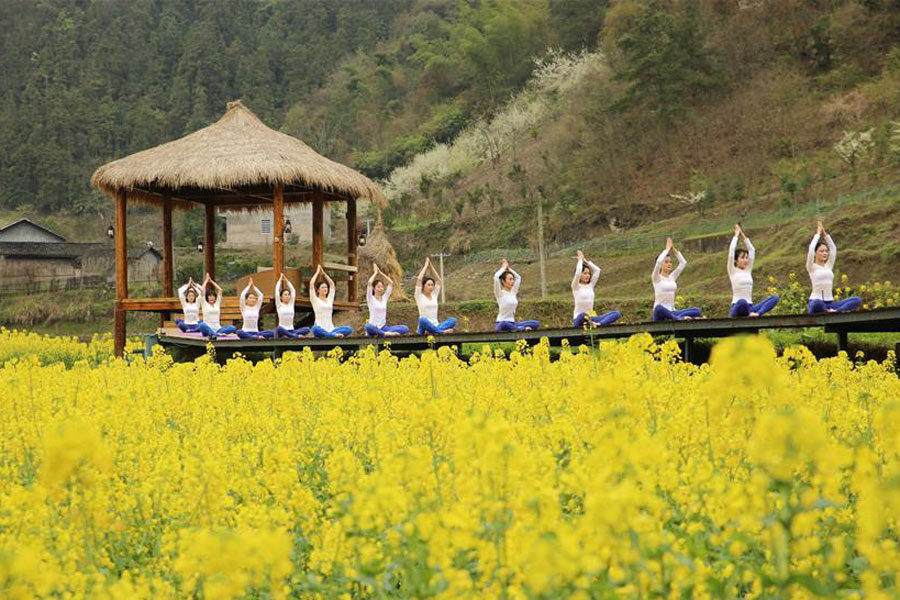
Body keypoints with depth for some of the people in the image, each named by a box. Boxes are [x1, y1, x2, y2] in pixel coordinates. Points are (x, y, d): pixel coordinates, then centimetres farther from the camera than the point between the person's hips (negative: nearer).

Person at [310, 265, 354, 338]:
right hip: (320, 328, -5)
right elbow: (311, 284, -4)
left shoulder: (329, 299, 18)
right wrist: (317, 272, 8)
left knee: (349, 329, -20)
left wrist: (323, 273, 24)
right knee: (315, 329, -43)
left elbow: (332, 284, 24)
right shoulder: (315, 300, 5)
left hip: (330, 329, 5)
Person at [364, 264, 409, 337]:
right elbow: (370, 283, -14)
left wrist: (381, 273, 8)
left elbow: (391, 283, 8)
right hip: (373, 328, -5)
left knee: (405, 328, -19)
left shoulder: (385, 298, 13)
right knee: (368, 326, -43)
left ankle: (380, 334, -26)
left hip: (383, 327, 5)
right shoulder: (371, 299, 0)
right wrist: (375, 272, 0)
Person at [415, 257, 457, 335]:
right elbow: (419, 279, -7)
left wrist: (431, 266, 11)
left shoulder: (434, 295, 16)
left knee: (453, 320, -22)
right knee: (423, 320, -40)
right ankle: (443, 331, -38)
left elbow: (438, 280, 14)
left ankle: (431, 331, -33)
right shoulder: (420, 296, 3)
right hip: (425, 325, -4)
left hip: (435, 325, 5)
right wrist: (426, 265, 1)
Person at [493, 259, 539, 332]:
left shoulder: (513, 292, 13)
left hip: (512, 323, 6)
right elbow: (496, 277, -19)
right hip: (501, 323, -6)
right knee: (504, 325, -45)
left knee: (536, 323, -13)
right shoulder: (500, 293, -5)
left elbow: (518, 277, 24)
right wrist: (503, 268, -3)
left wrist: (508, 268, 16)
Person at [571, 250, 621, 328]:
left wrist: (585, 260, 12)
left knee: (617, 314, -15)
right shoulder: (576, 286, 0)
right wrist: (580, 259, -1)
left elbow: (597, 270, 11)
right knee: (583, 315, -47)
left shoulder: (590, 285, 16)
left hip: (591, 318, 6)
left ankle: (599, 324, -37)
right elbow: (578, 272, -16)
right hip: (579, 319, -6)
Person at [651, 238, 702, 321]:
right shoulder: (657, 278, 0)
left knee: (697, 310, -18)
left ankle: (672, 318, -35)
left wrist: (674, 250, 5)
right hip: (660, 313, -6)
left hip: (671, 312, 6)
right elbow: (658, 262, -18)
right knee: (659, 308, -44)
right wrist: (667, 249, -8)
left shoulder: (672, 277, 16)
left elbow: (683, 263, 10)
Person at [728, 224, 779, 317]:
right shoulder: (732, 271, 3)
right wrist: (736, 235, 4)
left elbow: (752, 250, 18)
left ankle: (757, 314, -34)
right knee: (742, 302, -44)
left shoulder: (748, 270, 18)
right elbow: (731, 251, -7)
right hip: (737, 308, -6)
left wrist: (743, 236, 18)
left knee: (775, 298, -16)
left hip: (749, 308, 6)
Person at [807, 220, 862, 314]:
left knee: (857, 300, -15)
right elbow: (811, 249, -8)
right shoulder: (812, 267, 4)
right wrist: (818, 234, 3)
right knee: (817, 304, -46)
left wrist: (825, 234, 16)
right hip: (816, 302, -6)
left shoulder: (829, 266, 19)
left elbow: (833, 248, 15)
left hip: (830, 303, 6)